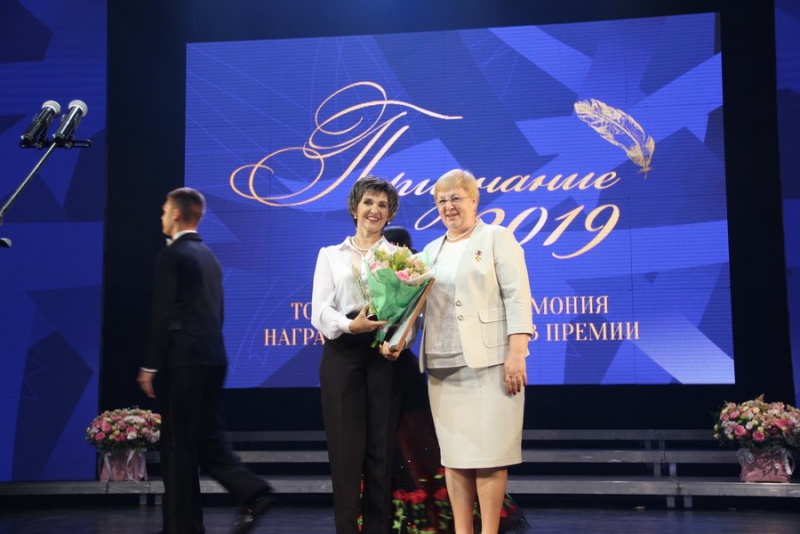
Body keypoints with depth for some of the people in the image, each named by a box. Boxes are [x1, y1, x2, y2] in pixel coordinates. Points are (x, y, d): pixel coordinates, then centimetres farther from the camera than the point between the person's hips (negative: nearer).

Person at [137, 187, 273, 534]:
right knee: (207, 437, 13)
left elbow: (162, 314, -14)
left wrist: (149, 365, -10)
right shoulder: (208, 256, 17)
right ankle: (252, 492, -1)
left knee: (178, 444, -1)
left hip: (184, 361, -8)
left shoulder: (172, 256, -9)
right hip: (213, 358, 8)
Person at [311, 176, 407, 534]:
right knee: (346, 447, -4)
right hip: (342, 354, 0)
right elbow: (320, 311, 2)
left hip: (384, 355, 0)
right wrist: (349, 325, -18)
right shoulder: (331, 255, 14)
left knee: (381, 447, -1)